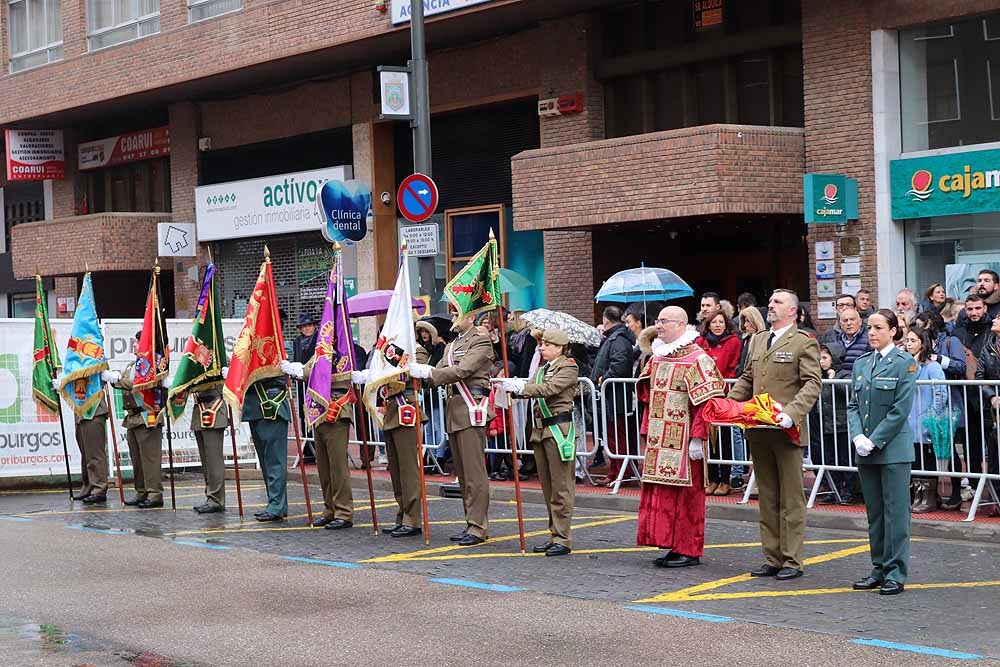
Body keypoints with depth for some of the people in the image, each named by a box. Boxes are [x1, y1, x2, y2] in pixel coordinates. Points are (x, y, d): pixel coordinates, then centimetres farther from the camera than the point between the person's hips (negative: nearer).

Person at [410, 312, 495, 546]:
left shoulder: (481, 342, -5)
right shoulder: (452, 346, 21)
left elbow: (462, 371, -18)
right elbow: (439, 373, 14)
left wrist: (429, 372, -22)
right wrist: (421, 372, -6)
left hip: (472, 409, -9)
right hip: (454, 409, 9)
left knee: (474, 472, -9)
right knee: (462, 472, 11)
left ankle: (478, 527, -7)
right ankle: (471, 524, 17)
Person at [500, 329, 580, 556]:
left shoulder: (568, 367, -7)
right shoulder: (543, 368, 17)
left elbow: (549, 389, -21)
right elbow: (532, 388, 6)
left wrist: (521, 387, -26)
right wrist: (515, 387, -13)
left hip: (560, 429, -8)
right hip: (541, 429, 8)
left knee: (561, 486, -6)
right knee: (547, 486, 11)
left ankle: (562, 539, -5)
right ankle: (554, 535, 18)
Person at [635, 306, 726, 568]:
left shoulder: (697, 359, -11)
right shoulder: (657, 358, 14)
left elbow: (705, 402, -16)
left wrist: (697, 438, -20)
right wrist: (648, 433, 16)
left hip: (683, 441, -8)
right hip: (659, 442, 8)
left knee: (685, 494, -3)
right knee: (660, 495, 9)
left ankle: (689, 551, 5)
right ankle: (673, 546, 18)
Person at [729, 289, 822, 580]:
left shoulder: (804, 343, -4)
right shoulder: (757, 340, 17)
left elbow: (812, 384, -12)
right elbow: (746, 380, 22)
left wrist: (791, 414, -26)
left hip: (786, 431, -7)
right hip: (758, 430, 7)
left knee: (791, 498, 1)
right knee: (767, 498, 12)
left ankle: (792, 561, 6)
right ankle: (772, 558, 18)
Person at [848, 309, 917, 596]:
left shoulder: (904, 363, -6)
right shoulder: (861, 364, 12)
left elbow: (901, 410, -11)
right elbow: (853, 405, 10)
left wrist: (875, 441, -14)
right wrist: (858, 437, -6)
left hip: (893, 449, -6)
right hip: (866, 452, 6)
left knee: (895, 512, -3)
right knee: (874, 512, 11)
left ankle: (895, 573, 2)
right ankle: (879, 569, 19)